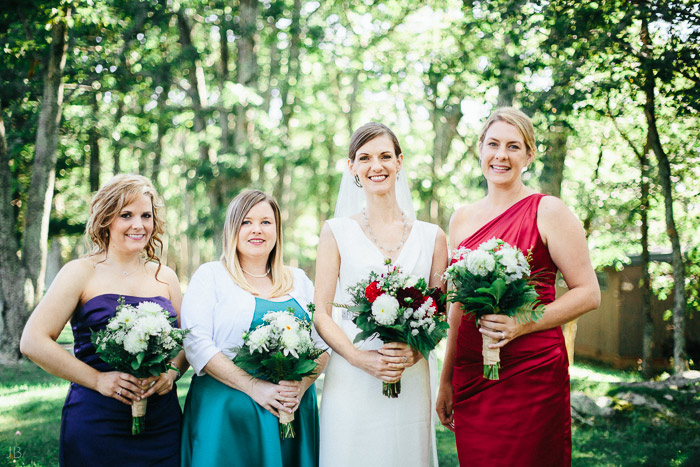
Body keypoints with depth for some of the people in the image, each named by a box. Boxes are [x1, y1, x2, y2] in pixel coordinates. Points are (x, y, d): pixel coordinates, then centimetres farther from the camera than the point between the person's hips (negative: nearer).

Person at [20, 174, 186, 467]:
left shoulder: (165, 277, 10)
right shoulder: (82, 273, -2)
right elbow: (33, 342, -9)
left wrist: (172, 372, -6)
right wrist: (98, 379, -15)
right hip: (97, 425, -4)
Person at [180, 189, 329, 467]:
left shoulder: (298, 280, 13)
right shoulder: (210, 276, 2)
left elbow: (321, 344, 10)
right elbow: (197, 345, -9)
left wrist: (302, 385, -10)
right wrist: (254, 387, -16)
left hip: (295, 412, 3)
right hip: (227, 413, -3)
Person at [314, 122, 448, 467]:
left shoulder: (432, 237, 8)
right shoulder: (337, 233, 2)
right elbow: (321, 314, -1)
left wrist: (417, 350, -9)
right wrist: (360, 358, -15)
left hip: (411, 383, 2)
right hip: (351, 382, -2)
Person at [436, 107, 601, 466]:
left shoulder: (547, 212, -3)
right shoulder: (462, 219, 12)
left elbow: (588, 293, -5)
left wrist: (522, 324, -18)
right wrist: (446, 381, 18)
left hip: (531, 375, -4)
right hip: (470, 376, 4)